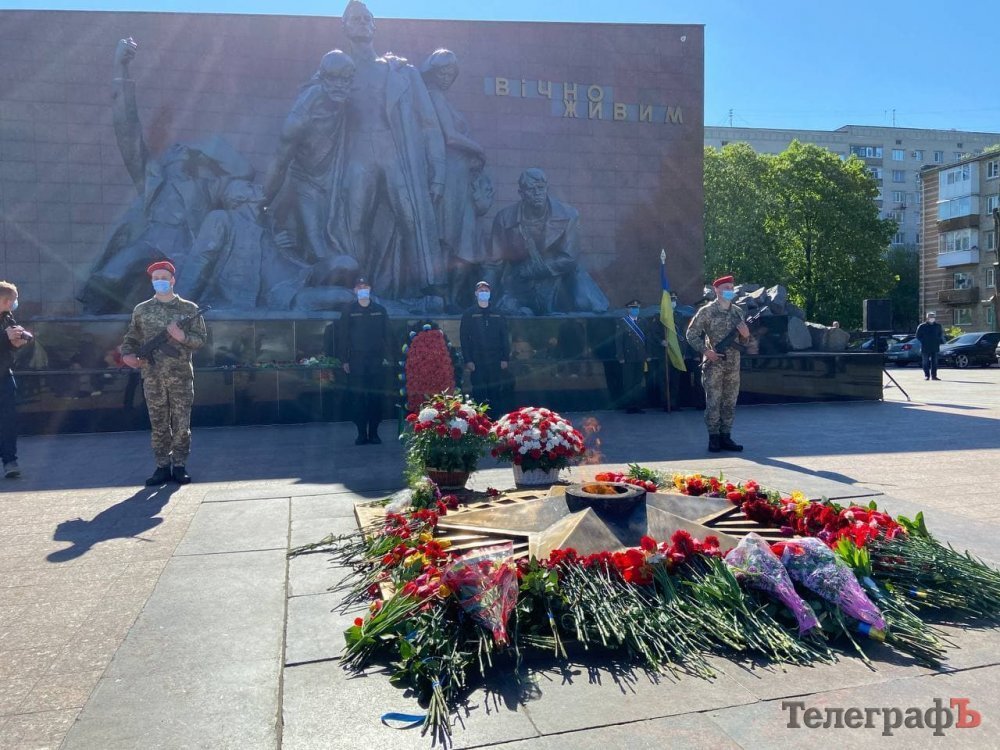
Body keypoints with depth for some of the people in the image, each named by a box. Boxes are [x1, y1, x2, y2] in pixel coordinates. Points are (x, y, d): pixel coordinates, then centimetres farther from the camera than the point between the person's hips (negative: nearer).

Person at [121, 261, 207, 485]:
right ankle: (162, 467, 14)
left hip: (181, 376, -1)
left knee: (181, 424, 1)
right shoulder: (141, 310, 9)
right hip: (152, 376, 1)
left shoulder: (189, 309, 4)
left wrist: (182, 336, -15)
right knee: (158, 424, 5)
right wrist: (127, 354, -4)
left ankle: (179, 466, 12)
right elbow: (131, 338, 15)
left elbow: (201, 338, 3)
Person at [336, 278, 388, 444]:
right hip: (356, 361, -1)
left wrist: (386, 356, 0)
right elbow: (342, 336, 3)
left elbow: (387, 335, 8)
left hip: (376, 360, 1)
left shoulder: (380, 310, 8)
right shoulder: (349, 311, 5)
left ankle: (374, 432, 9)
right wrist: (344, 360, -2)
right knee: (357, 398, -1)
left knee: (376, 397, 1)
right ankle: (361, 433, 6)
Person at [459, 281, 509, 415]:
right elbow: (464, 338, -1)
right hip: (477, 362, -2)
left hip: (495, 362, 2)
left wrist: (505, 358, 1)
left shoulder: (498, 314, 11)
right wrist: (468, 360, -9)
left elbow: (504, 337, 9)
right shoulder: (469, 314, 4)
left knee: (496, 393, 2)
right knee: (479, 393, -1)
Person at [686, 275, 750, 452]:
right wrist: (705, 351, -14)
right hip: (714, 363, -5)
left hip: (733, 364, 5)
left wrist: (745, 334, -6)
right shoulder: (707, 311, -4)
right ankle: (714, 438, 3)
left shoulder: (738, 312, 11)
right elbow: (691, 334, -4)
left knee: (730, 402, 7)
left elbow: (744, 341, 17)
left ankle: (726, 437, 15)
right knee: (713, 402, -3)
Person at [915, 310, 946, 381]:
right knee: (926, 362, 0)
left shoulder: (938, 326, 9)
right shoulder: (922, 326, -1)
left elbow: (941, 335, 17)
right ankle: (926, 376, 6)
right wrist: (923, 341, -8)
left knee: (934, 362, 3)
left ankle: (934, 375, 7)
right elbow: (918, 336, 1)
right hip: (925, 348, -3)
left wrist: (939, 342, 3)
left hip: (935, 347, 3)